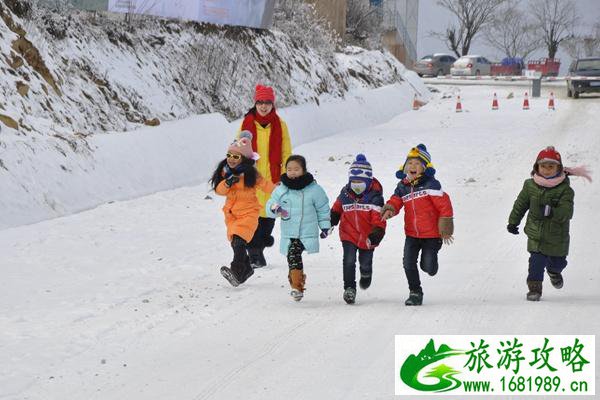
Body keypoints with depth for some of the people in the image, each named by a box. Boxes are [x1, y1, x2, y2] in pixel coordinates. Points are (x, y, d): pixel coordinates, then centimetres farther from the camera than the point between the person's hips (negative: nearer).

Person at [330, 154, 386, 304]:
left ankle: (366, 275, 50)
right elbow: (336, 209, 15)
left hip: (367, 238, -1)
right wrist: (330, 224, 8)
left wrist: (375, 235, -30)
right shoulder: (345, 194, -4)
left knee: (365, 264, 15)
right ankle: (349, 288, -6)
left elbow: (379, 219, -18)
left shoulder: (374, 196, -16)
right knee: (349, 261, -14)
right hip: (348, 235, 1)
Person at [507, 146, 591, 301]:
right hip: (536, 234, 0)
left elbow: (566, 213, -24)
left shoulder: (564, 189, -15)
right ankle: (534, 287, 4)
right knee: (537, 261, -12)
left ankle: (553, 271, 53)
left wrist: (550, 211, -38)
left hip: (557, 237, 0)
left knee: (558, 262, 18)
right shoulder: (530, 186, -5)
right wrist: (513, 222, 15)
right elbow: (520, 205, 9)